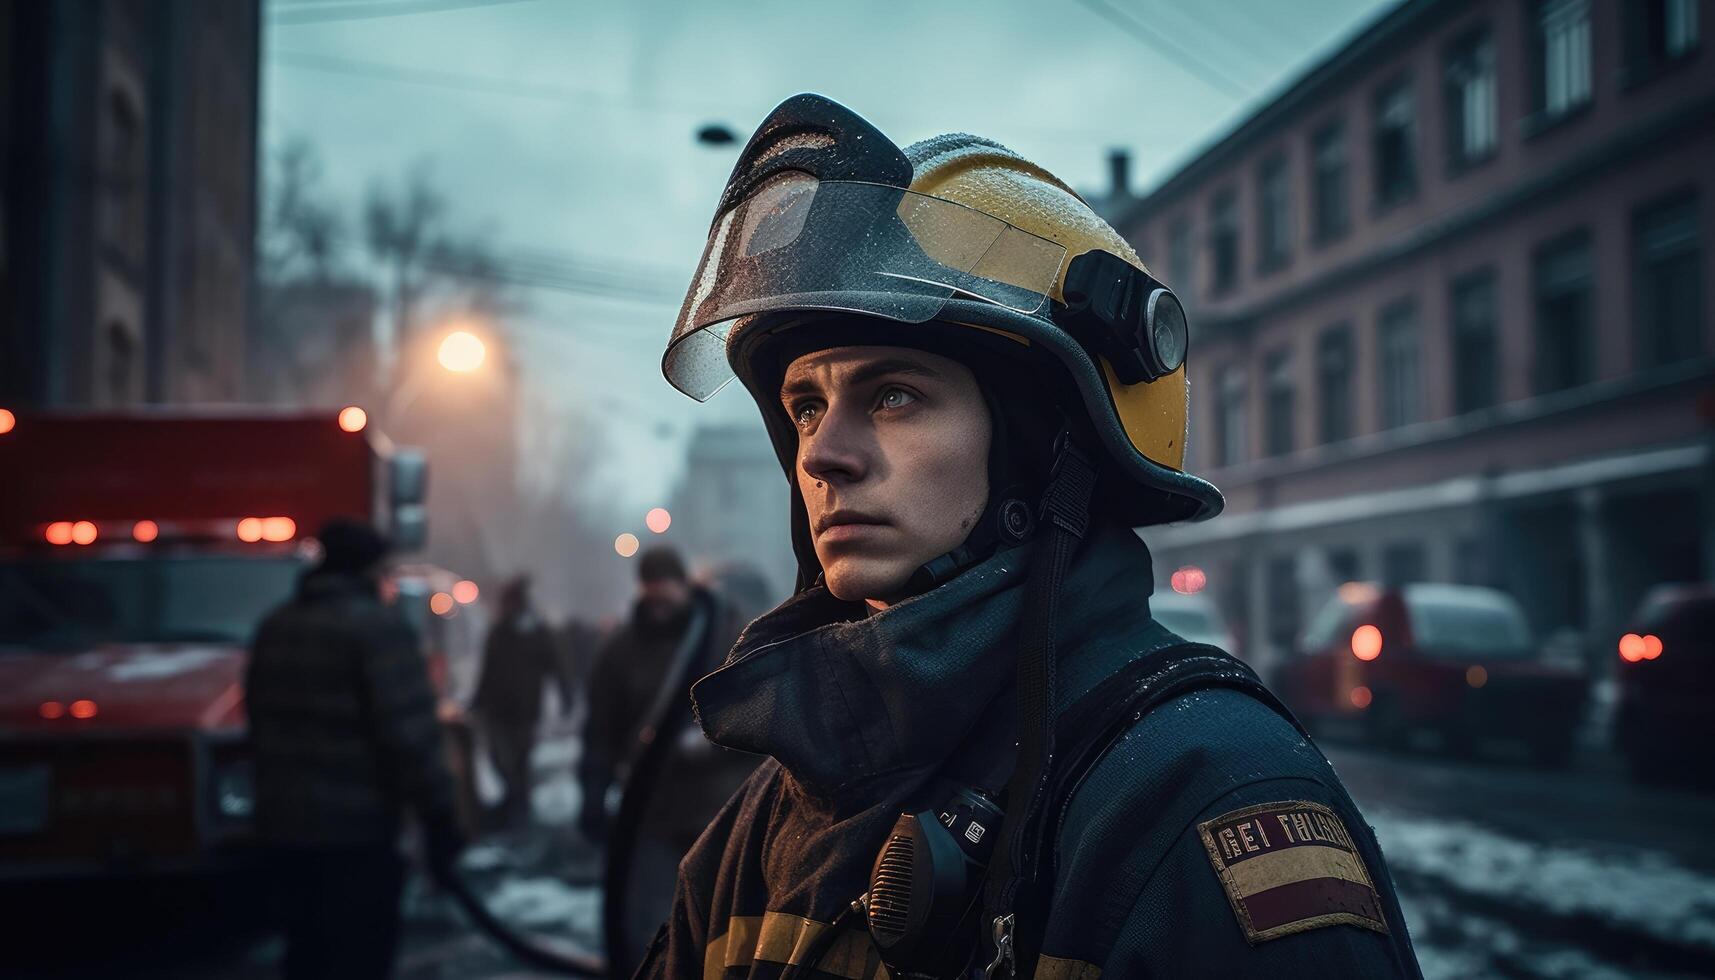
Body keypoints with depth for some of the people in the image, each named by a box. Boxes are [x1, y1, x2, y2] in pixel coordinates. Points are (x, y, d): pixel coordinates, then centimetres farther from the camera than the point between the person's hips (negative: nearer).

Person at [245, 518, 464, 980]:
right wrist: (440, 816, -14)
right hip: (356, 822, -8)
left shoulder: (274, 626, 13)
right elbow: (410, 734, -18)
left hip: (283, 820, 8)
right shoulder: (378, 626, -12)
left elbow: (260, 720, 19)